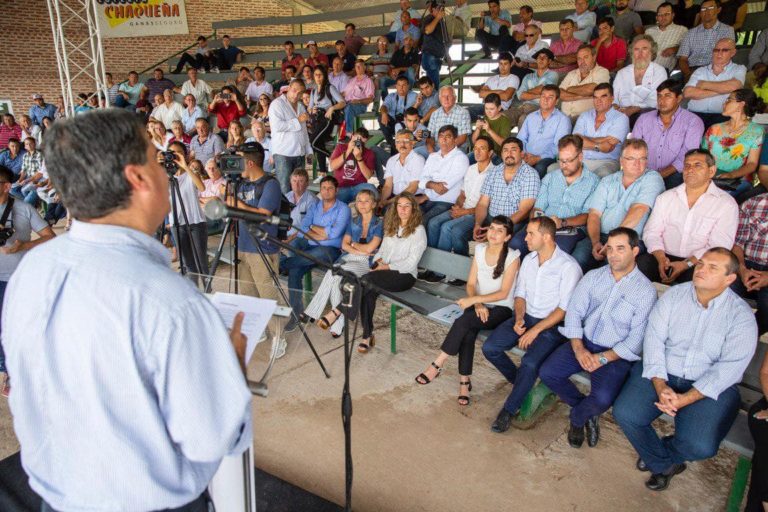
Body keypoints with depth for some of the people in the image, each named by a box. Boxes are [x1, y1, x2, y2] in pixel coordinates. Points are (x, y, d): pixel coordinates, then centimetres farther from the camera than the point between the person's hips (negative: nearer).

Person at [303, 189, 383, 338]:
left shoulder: (379, 224, 0)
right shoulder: (353, 222, 19)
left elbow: (369, 248, -10)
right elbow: (344, 245, 9)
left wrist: (353, 244, 6)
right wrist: (360, 251, -7)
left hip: (366, 263, -4)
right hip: (348, 259, 5)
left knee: (333, 273, -31)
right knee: (335, 278, -30)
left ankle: (312, 313, -23)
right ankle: (338, 323, -27)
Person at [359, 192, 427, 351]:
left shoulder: (418, 230, -3)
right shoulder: (391, 226, 18)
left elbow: (411, 263, -10)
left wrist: (387, 266, -13)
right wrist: (378, 262, -2)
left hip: (405, 275, -5)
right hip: (384, 271, 5)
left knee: (367, 279, -32)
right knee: (368, 292, -28)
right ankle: (367, 336, -20)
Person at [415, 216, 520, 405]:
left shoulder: (512, 257, -10)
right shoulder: (480, 249, 5)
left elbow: (503, 293, -15)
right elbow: (471, 284, 4)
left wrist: (474, 299, -24)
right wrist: (478, 304, -14)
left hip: (501, 309, -4)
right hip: (479, 305, 4)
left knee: (463, 322, -31)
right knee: (468, 331, -30)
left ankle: (437, 365, -22)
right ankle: (464, 381, -22)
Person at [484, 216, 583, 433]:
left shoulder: (568, 266, -13)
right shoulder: (528, 260, 8)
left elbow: (565, 308, -15)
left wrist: (536, 330, -19)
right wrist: (519, 318, -7)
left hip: (551, 325, -6)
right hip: (526, 317, 6)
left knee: (530, 362, -30)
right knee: (489, 348, -13)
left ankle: (509, 410, -8)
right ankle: (521, 383, 12)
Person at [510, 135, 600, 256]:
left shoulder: (593, 181, 7)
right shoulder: (550, 177, 20)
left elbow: (588, 216, -3)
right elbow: (538, 207, 13)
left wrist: (563, 222, -19)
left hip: (572, 229, -3)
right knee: (516, 242, -28)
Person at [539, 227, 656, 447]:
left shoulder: (646, 290, -6)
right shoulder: (593, 276, 5)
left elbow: (636, 339, -10)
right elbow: (574, 312, 0)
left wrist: (603, 358, -18)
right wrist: (578, 348, -13)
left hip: (615, 354, -4)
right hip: (583, 343, 4)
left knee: (603, 398, -27)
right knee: (547, 373, -15)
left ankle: (577, 418, 10)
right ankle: (587, 410, 11)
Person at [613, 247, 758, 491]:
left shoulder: (741, 315, -6)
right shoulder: (674, 295, 0)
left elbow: (730, 367, -13)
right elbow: (654, 337, -5)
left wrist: (686, 398, -21)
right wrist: (660, 385, -18)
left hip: (709, 386, -2)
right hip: (661, 374, 2)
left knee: (700, 445, -23)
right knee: (624, 413, -18)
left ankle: (657, 454, 15)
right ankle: (664, 464, 12)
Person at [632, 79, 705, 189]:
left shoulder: (693, 122, 4)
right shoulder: (644, 119, 16)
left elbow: (687, 157, -8)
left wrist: (660, 175, -21)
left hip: (673, 175, -2)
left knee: (676, 179, -36)